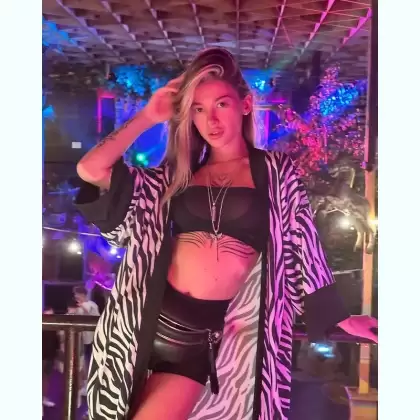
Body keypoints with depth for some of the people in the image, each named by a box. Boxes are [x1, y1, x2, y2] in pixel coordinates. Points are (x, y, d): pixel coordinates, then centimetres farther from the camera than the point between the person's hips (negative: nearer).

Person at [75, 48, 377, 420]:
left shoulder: (276, 171, 5)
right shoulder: (177, 173, 9)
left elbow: (302, 245, 8)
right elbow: (90, 170, 1)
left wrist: (339, 318, 10)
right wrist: (149, 117, 6)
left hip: (207, 327, -2)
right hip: (150, 315, 3)